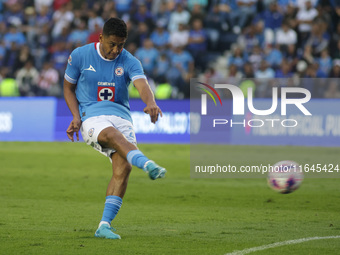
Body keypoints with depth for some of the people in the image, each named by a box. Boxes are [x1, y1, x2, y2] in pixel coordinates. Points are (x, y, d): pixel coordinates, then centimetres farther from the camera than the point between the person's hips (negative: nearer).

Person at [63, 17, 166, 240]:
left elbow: (142, 85, -17)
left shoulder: (129, 62, 2)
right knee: (114, 135, -37)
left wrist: (151, 103, -40)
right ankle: (148, 165, -64)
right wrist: (76, 116, -2)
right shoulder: (80, 56, 4)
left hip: (121, 115, 2)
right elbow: (68, 88, 15)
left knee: (123, 167, -19)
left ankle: (105, 225, -15)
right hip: (91, 115, -2)